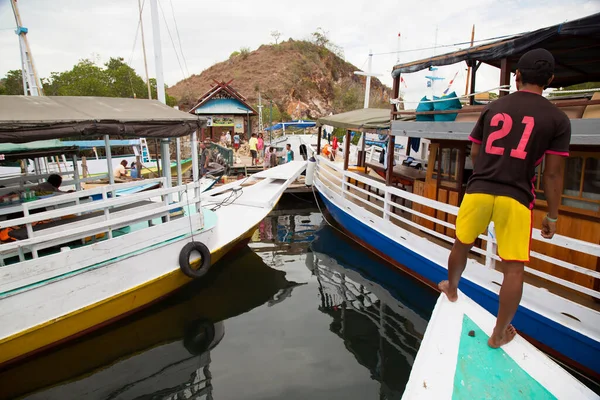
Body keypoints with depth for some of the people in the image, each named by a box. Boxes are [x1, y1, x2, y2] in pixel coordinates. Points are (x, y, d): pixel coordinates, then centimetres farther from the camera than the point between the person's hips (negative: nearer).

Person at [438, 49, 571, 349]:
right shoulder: (558, 119, -1)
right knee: (514, 269, 8)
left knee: (461, 245, 24)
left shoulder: (493, 107, 8)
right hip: (516, 198, -2)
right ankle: (499, 334, 17)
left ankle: (451, 288, 47)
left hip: (478, 190, 3)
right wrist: (552, 215, 7)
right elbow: (553, 174, -2)